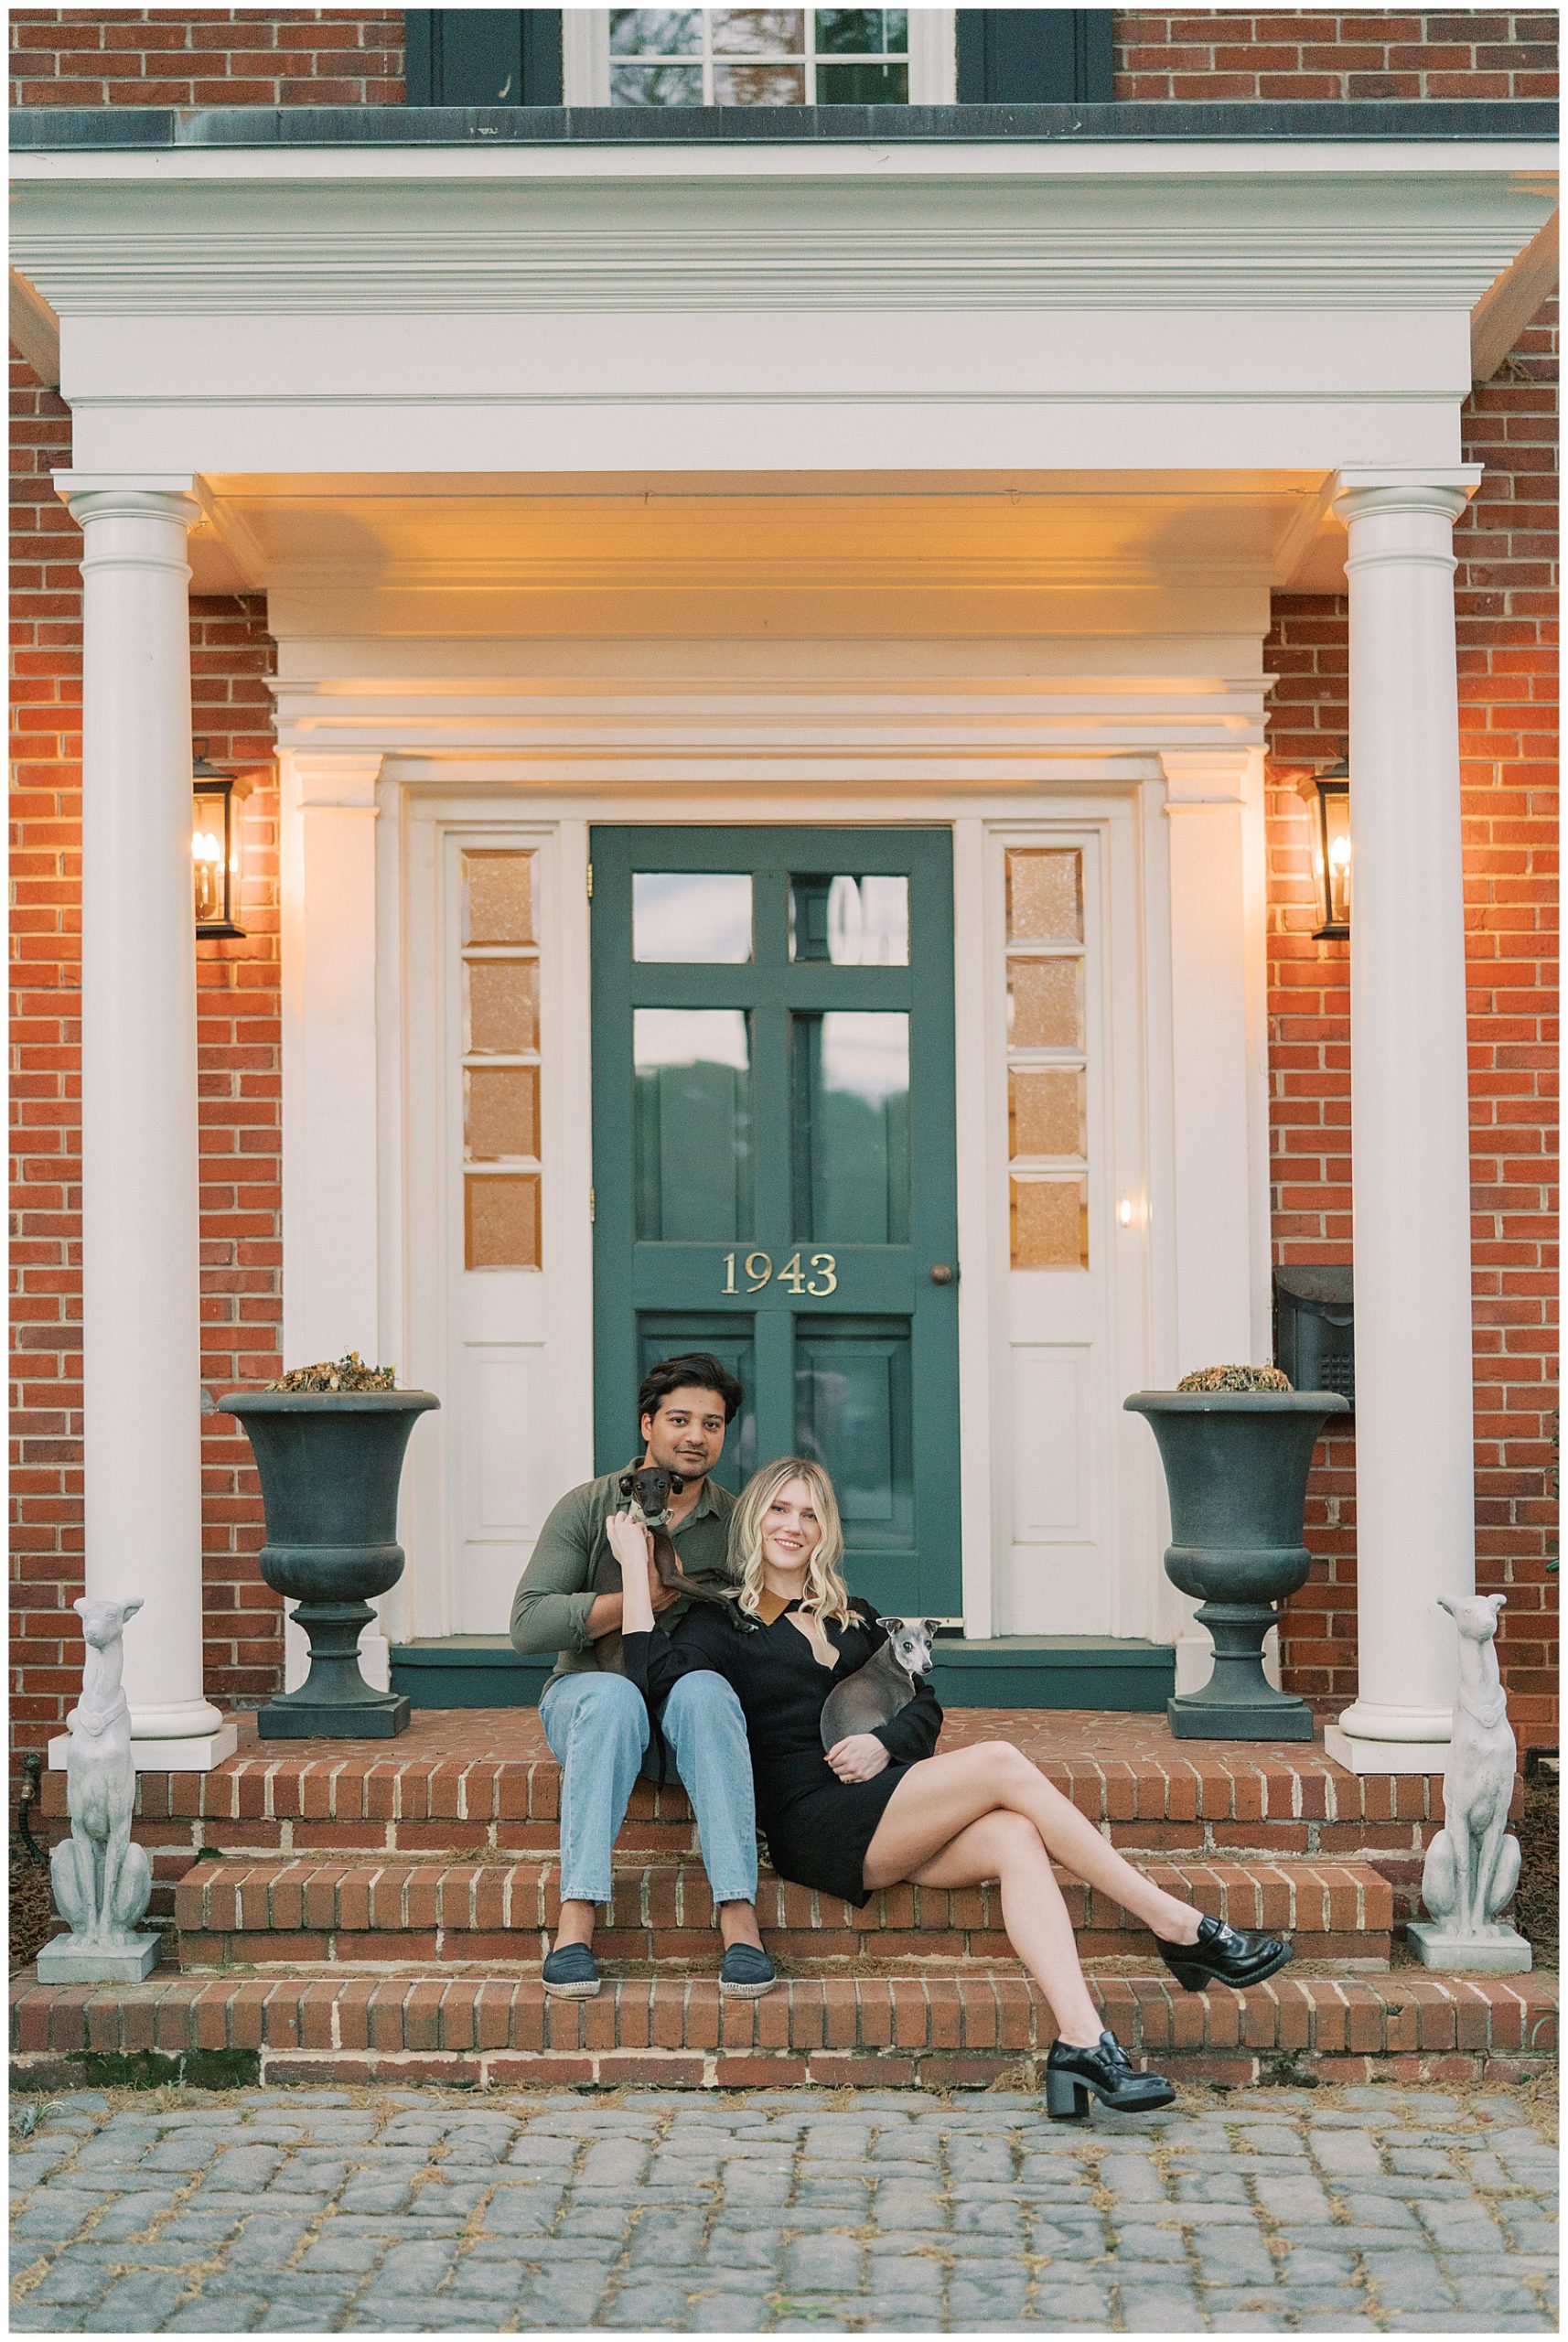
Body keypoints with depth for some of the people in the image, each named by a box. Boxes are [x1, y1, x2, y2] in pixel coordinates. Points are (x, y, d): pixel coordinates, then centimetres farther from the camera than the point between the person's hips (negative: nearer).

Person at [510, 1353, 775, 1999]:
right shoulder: (589, 1508, 1)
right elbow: (528, 1623, -9)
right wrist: (640, 1600, -17)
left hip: (694, 1698, 1)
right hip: (588, 1696, -1)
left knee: (704, 1692, -35)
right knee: (613, 1698, -36)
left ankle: (739, 1917, -42)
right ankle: (576, 1921, -42)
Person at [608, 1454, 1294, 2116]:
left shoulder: (853, 1619, 28)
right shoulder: (724, 1627, 10)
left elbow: (924, 1707, 20)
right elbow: (655, 1679, -10)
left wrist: (885, 1744, -2)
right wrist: (636, 1567, -10)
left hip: (890, 1815, 6)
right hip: (815, 1827, -6)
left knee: (1014, 1838, -28)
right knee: (1001, 1763, -24)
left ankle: (1081, 2041, -43)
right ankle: (1182, 1928, -21)